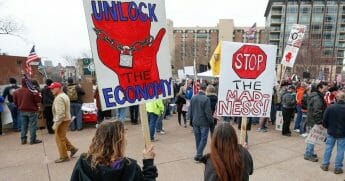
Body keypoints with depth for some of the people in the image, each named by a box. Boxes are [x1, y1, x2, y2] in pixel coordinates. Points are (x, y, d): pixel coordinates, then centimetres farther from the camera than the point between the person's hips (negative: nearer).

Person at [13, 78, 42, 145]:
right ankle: (33, 140, 6)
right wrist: (37, 95, 5)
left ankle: (23, 140, 18)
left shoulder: (16, 92, 1)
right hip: (32, 111, -5)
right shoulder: (32, 91, -17)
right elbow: (38, 100, -13)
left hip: (22, 111, 5)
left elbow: (15, 102, 8)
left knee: (24, 125, 14)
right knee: (33, 125, 3)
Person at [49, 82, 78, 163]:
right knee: (62, 137, 22)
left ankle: (64, 157, 12)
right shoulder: (64, 95, 12)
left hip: (62, 121, -10)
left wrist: (56, 124, -21)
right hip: (66, 119, 10)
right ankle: (72, 148, 26)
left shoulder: (59, 98, -21)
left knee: (59, 138, 1)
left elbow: (60, 113, -27)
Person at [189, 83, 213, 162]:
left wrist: (192, 120, 20)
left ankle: (199, 155, 26)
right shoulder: (206, 99, -18)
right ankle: (198, 155, -1)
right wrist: (211, 121, -1)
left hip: (195, 122, 6)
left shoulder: (193, 98, 1)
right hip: (204, 123, -6)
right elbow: (208, 112, -16)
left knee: (197, 139, 16)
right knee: (203, 139, 3)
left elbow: (190, 110, 9)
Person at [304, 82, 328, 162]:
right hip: (314, 122, -11)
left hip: (311, 120, 11)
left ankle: (309, 152, 29)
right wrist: (319, 122, -21)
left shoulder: (316, 96, 13)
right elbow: (316, 112, -26)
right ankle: (308, 154, 8)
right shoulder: (317, 98, -21)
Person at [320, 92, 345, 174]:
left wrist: (327, 127, 13)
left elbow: (325, 120, -4)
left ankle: (325, 165, 18)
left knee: (328, 148, 12)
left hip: (331, 132, 1)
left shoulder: (330, 107, -11)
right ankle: (338, 168, 13)